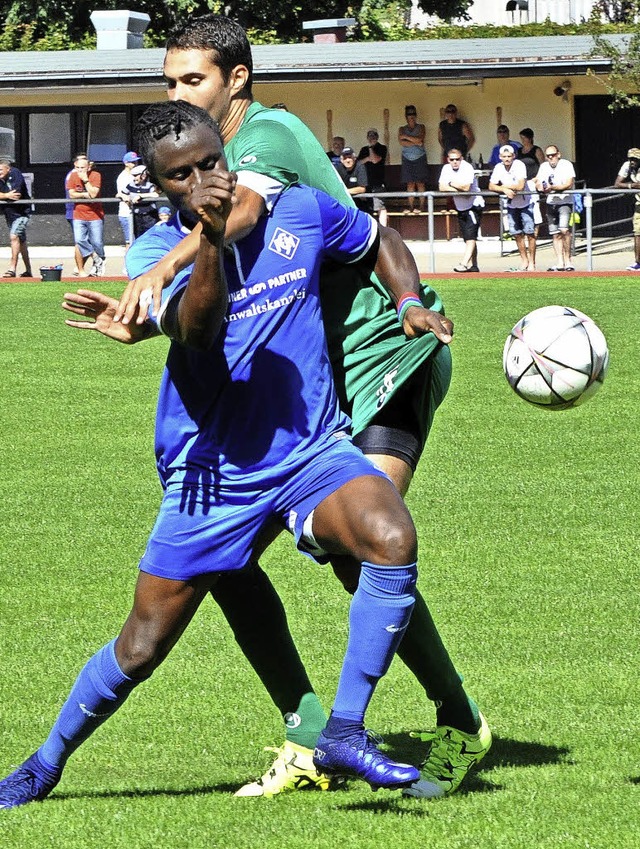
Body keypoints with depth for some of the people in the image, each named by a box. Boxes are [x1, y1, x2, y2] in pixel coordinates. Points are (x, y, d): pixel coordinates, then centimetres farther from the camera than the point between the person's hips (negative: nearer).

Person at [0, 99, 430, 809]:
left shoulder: (298, 212, 2)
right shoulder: (155, 251, -6)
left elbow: (377, 243, 22)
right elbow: (195, 334, -26)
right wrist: (209, 240, -40)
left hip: (313, 450, 1)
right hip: (211, 473, -1)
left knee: (392, 539, -30)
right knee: (140, 651, 5)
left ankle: (344, 735, -24)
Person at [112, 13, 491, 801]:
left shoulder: (268, 133, -15)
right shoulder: (217, 156, 14)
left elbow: (243, 209, -38)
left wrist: (164, 268, -52)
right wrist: (140, 318, 1)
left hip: (383, 355, -9)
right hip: (306, 382, 9)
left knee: (358, 551, -22)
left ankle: (459, 725, -2)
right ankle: (309, 738, 3)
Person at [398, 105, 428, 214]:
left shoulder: (421, 127, 4)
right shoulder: (402, 129, 9)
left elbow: (419, 139, -12)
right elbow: (401, 143, -6)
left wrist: (406, 137, -7)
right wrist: (416, 143, -12)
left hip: (419, 158, -2)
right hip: (407, 159, 2)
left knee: (420, 183, -4)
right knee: (410, 183, 0)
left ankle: (421, 206, -2)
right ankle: (411, 206, 1)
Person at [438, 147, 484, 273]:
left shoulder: (467, 167, -17)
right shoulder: (446, 168, 2)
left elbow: (466, 187, -27)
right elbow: (442, 187, -6)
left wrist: (451, 184, -12)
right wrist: (458, 189, -17)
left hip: (474, 205, -7)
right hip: (461, 208, 7)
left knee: (471, 236, -17)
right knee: (468, 238, 11)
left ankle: (464, 263, -27)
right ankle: (473, 265, 18)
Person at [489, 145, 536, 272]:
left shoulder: (519, 165, -20)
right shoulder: (498, 168, -6)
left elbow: (520, 186, -28)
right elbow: (491, 186, -6)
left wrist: (504, 186, -16)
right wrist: (505, 190, -23)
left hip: (525, 203, -5)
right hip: (511, 205, 5)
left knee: (529, 233, -8)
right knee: (517, 234, 8)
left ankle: (532, 263, -1)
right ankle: (524, 261, 20)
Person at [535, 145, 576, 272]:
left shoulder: (566, 165, -5)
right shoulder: (544, 167, 13)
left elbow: (569, 184, -15)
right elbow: (538, 183, 13)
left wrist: (552, 188, -25)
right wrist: (539, 187, -12)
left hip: (565, 201, -6)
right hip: (551, 203, 6)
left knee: (564, 230, -21)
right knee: (555, 234, 4)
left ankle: (567, 259, -12)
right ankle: (560, 263, 7)